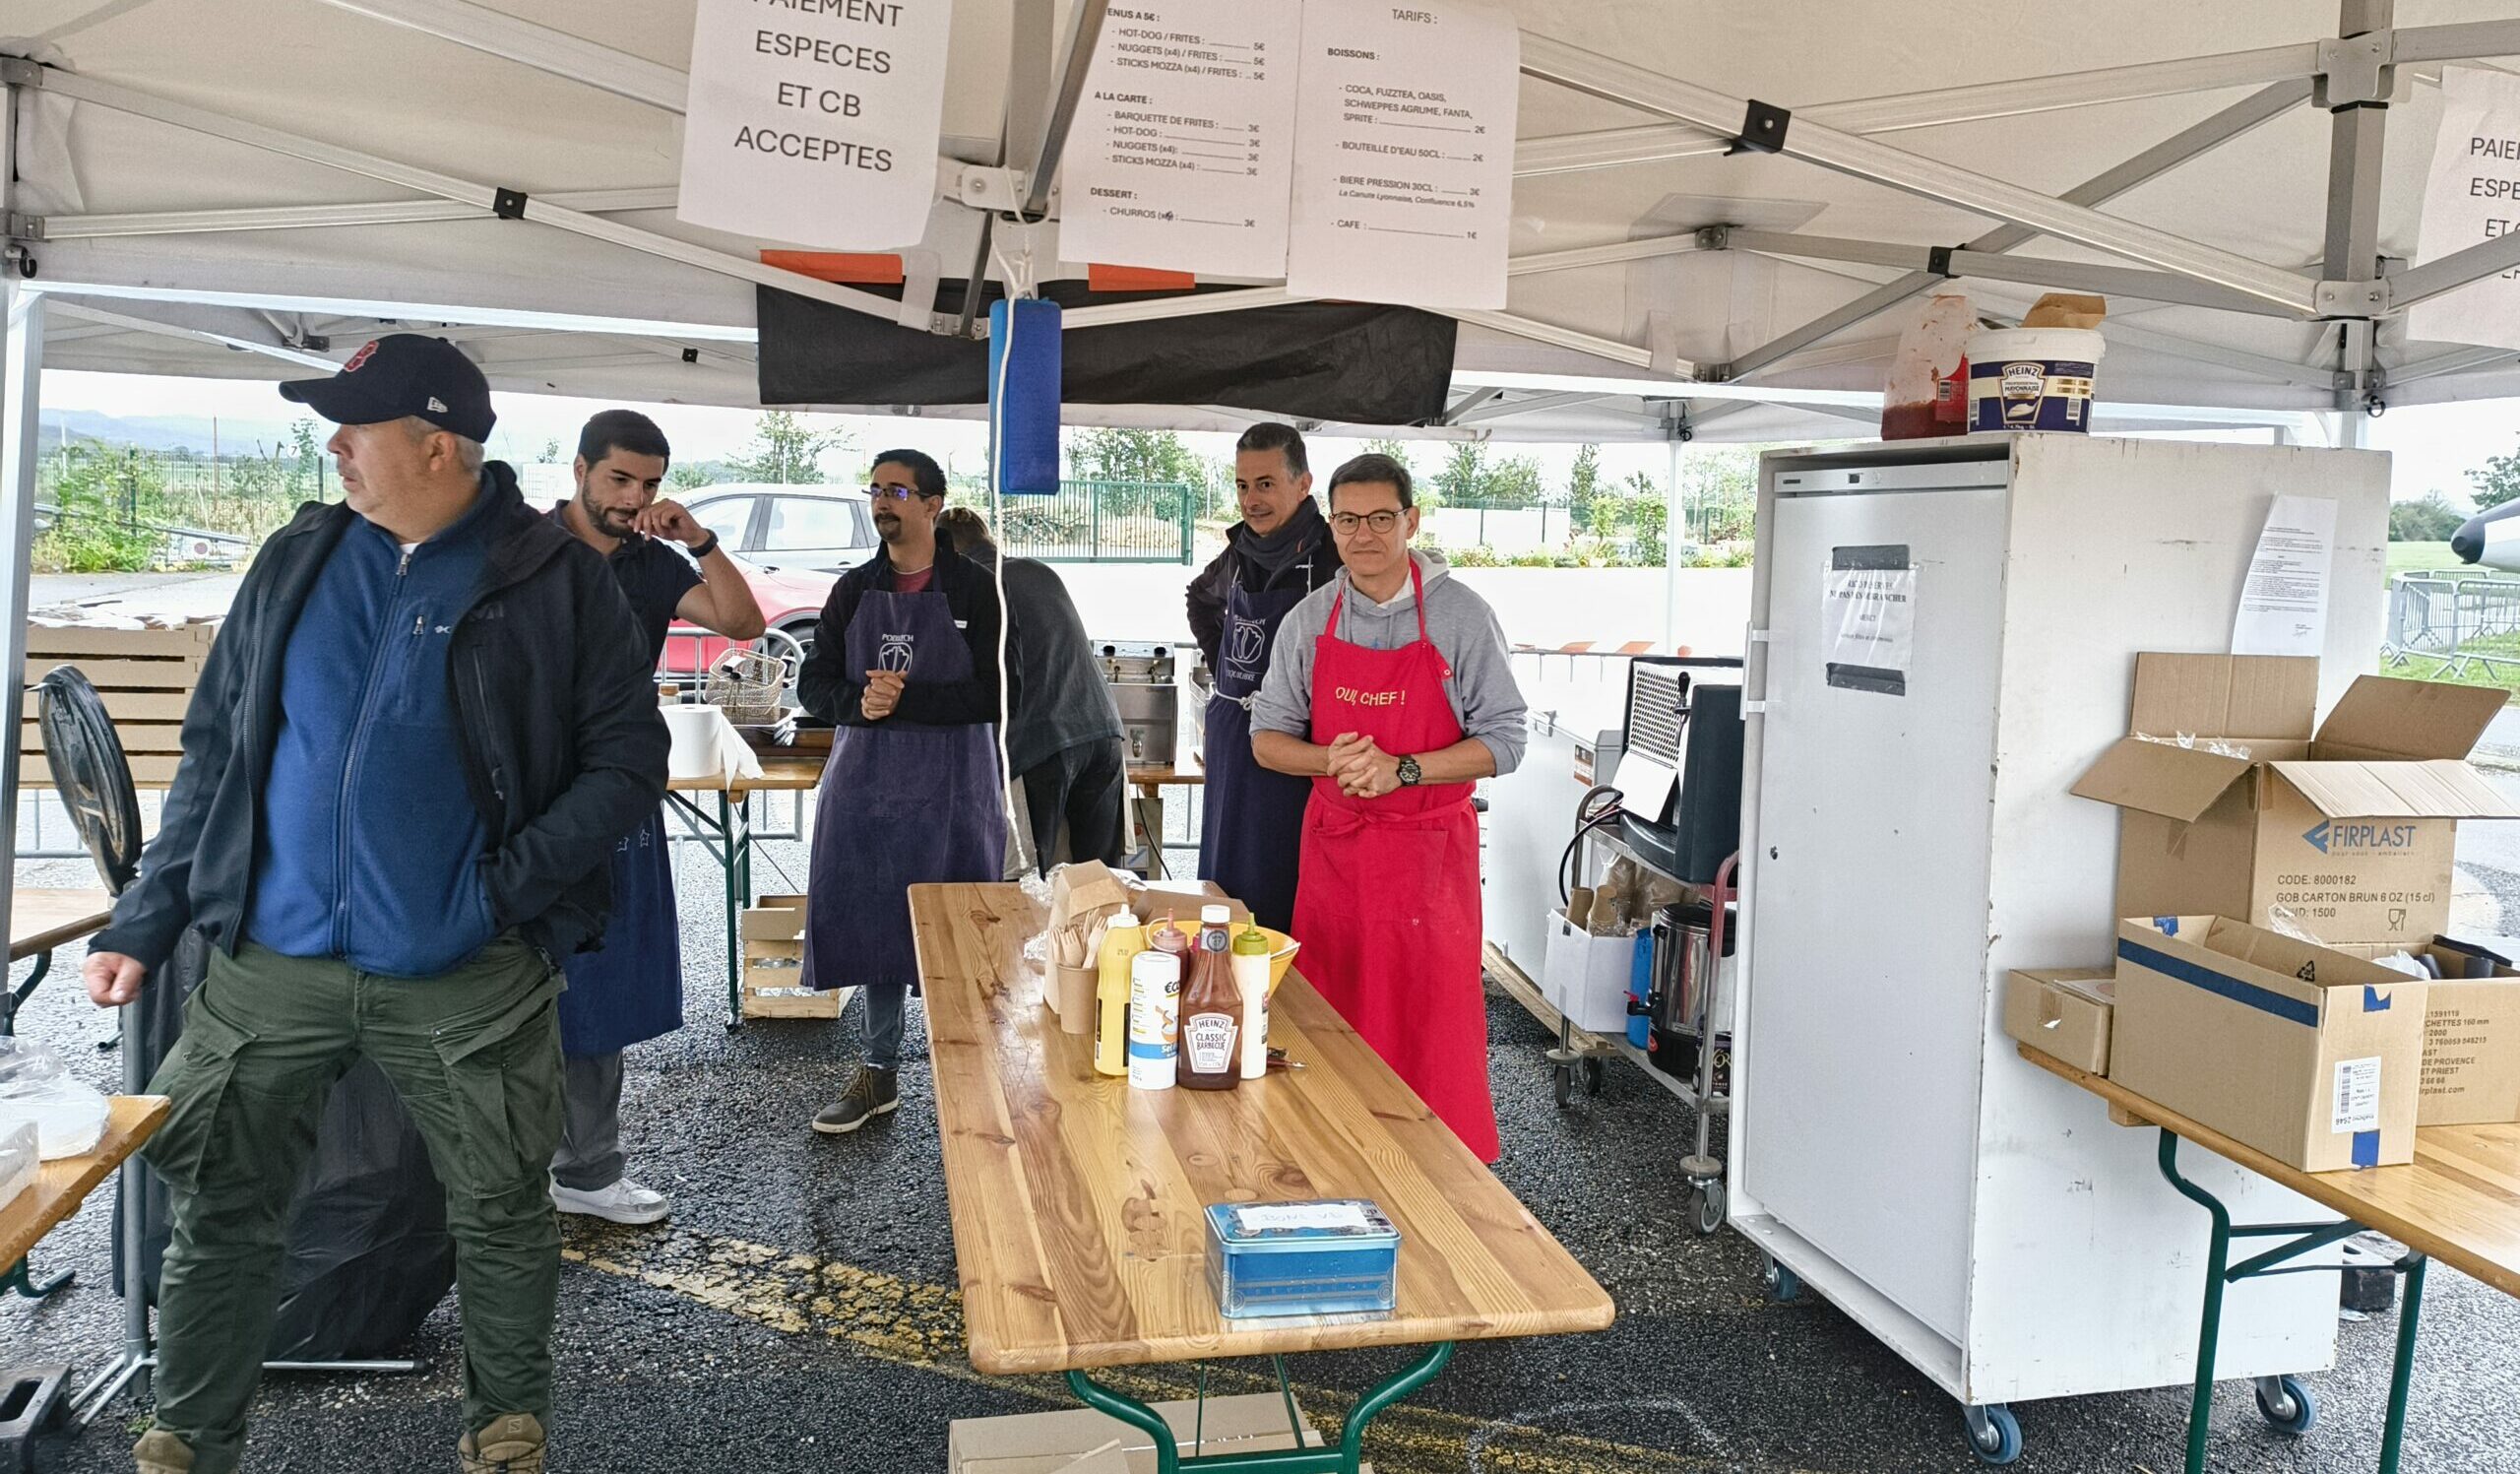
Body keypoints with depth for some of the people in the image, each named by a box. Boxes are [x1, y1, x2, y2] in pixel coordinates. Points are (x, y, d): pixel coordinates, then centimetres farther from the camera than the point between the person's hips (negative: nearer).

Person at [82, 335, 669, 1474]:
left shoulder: (553, 579, -3)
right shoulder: (296, 560, 8)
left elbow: (628, 758, -4)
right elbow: (214, 753, 11)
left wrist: (519, 880, -15)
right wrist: (145, 923, 6)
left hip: (468, 977, -3)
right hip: (267, 965, 3)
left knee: (500, 1215, 9)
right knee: (215, 1213, 12)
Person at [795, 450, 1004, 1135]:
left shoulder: (973, 587, -3)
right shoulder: (854, 589, 8)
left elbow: (988, 694, -10)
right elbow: (814, 684, 7)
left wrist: (904, 699, -20)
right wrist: (859, 702, -14)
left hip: (952, 783, -3)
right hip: (868, 778, 4)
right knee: (872, 919, 7)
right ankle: (879, 1073, 20)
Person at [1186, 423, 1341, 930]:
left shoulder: (1332, 557, -15)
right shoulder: (1239, 553, 8)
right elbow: (1202, 599, 30)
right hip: (1229, 741, 7)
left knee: (1282, 902, -1)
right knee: (1223, 875, 17)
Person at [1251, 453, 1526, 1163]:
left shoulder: (1462, 616, -5)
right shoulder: (1309, 621, 5)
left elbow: (1504, 740, -7)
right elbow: (1267, 738, 9)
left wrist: (1400, 770, -19)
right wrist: (1331, 760, -12)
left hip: (1430, 852, -3)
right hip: (1334, 846, 3)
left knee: (1433, 1026, -2)